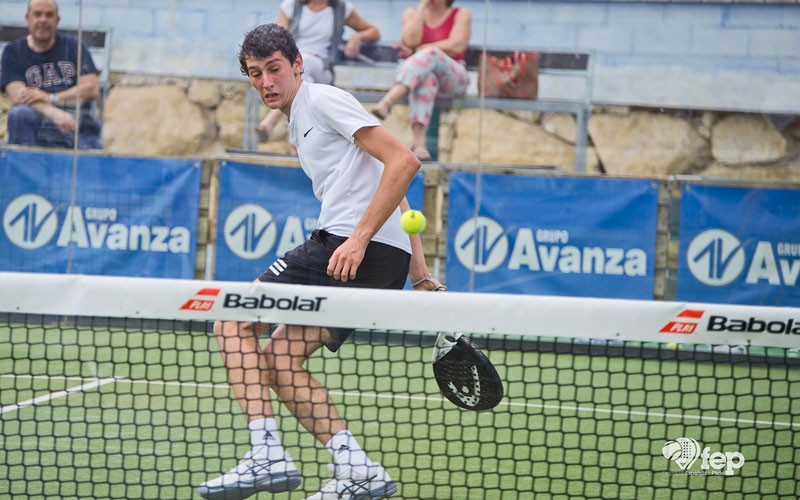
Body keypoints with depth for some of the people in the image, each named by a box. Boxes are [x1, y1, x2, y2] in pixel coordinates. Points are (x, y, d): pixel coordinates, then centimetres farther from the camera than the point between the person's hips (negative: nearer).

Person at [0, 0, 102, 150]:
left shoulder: (74, 47, 11)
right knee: (19, 114, -34)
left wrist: (51, 98, -12)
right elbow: (18, 97, -7)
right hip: (37, 123, -1)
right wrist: (54, 113, -25)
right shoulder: (13, 52, 8)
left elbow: (92, 89, 2)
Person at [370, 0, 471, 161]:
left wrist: (418, 50, -7)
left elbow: (456, 46, -9)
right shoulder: (412, 13, 15)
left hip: (452, 79, -1)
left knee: (430, 54, -35)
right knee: (425, 77, -38)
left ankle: (387, 102, -55)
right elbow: (411, 40, -5)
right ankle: (419, 143, -56)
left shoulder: (461, 15, 8)